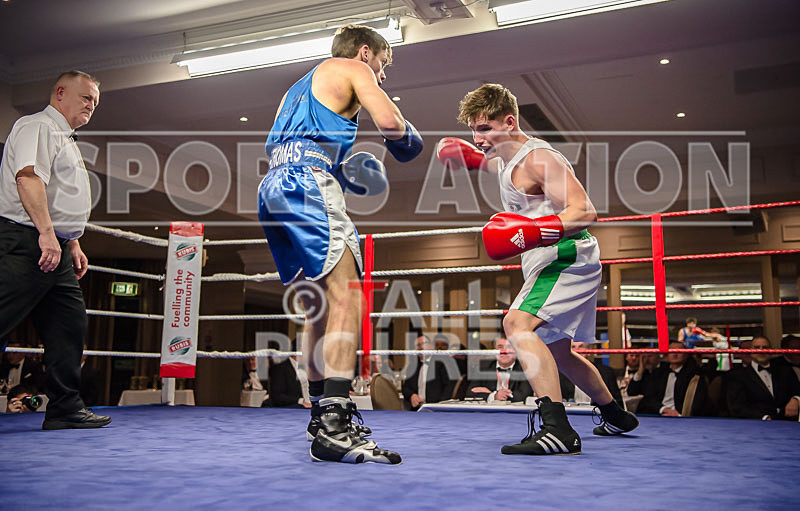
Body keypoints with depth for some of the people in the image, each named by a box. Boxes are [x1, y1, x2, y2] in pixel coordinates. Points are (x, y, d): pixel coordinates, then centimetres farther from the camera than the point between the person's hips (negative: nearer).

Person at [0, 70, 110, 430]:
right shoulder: (37, 126, -3)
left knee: (69, 324, 6)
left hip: (55, 249, 10)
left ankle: (65, 409, 11)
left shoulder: (66, 140, 27)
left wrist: (73, 245, 23)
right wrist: (46, 233, -27)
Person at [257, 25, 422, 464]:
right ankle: (333, 427, -24)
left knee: (320, 309, 12)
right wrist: (408, 136, 16)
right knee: (345, 301, -16)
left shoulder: (299, 87, 36)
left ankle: (322, 417, 17)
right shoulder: (352, 68, 12)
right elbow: (389, 123, -6)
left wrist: (341, 174, 26)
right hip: (308, 182, -9)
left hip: (272, 188, 9)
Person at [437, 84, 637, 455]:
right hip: (555, 263, 11)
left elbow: (584, 213, -27)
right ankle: (616, 417, 41)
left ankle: (558, 430, -36)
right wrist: (471, 157, 19)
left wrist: (532, 232, -38)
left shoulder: (538, 158, -18)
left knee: (518, 324, -31)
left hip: (567, 258, -11)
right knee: (556, 352, 22)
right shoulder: (509, 159, 10)